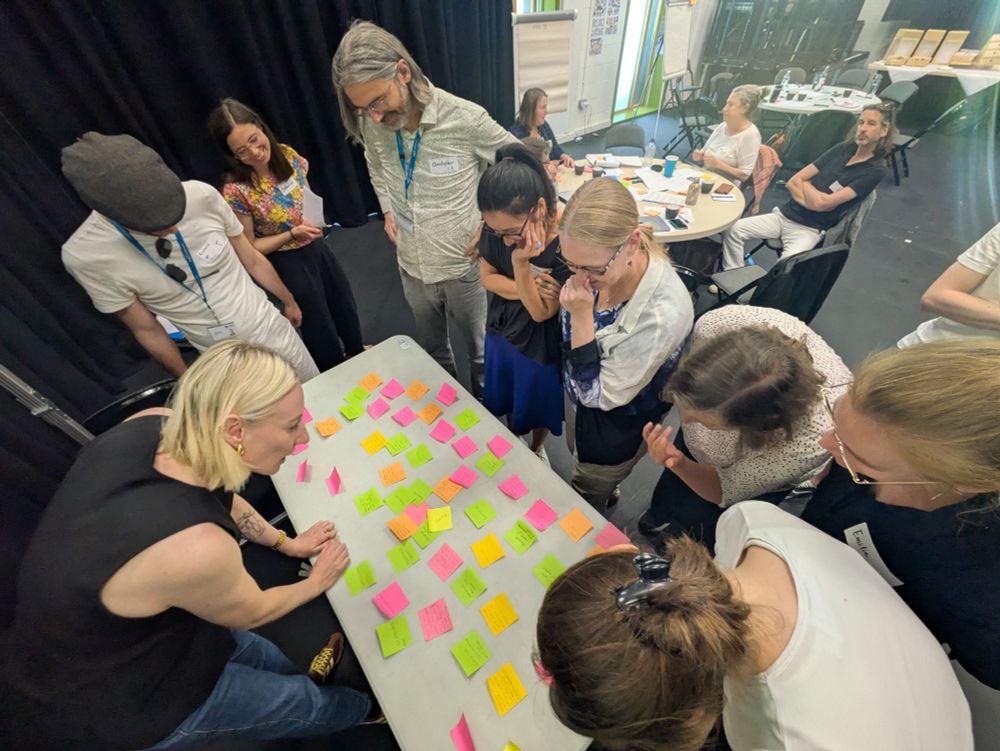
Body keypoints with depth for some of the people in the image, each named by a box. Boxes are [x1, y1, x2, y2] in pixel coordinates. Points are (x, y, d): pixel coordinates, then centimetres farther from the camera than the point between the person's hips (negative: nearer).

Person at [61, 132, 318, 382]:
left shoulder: (201, 195, -18)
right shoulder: (85, 256, -18)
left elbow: (253, 260, -2)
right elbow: (148, 330, -6)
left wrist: (289, 301, 11)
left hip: (270, 328, 1)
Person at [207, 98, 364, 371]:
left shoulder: (288, 155, -10)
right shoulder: (236, 190, -24)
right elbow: (249, 248, -15)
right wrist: (292, 234, -28)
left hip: (316, 246, 6)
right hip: (287, 263, -6)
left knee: (345, 304, 24)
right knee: (319, 323, 10)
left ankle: (357, 351, 53)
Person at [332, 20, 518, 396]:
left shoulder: (466, 119, -20)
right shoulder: (371, 124, -6)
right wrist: (388, 211, 5)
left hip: (463, 266, -4)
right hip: (412, 266, 5)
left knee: (478, 349, 16)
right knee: (432, 349, 24)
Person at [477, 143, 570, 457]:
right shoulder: (499, 224, -18)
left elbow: (541, 312, -25)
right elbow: (487, 276, -6)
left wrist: (521, 265, -40)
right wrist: (524, 290, -25)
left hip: (541, 342, -4)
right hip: (503, 331, 4)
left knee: (536, 409, 22)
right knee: (508, 400, 27)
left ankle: (535, 450, 56)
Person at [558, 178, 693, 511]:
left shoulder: (663, 313, -40)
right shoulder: (599, 263, -20)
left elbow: (600, 395, -30)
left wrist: (582, 318, -37)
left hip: (615, 427, -6)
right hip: (580, 396, 6)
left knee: (582, 503, 24)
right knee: (578, 457, 37)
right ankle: (606, 493, 71)